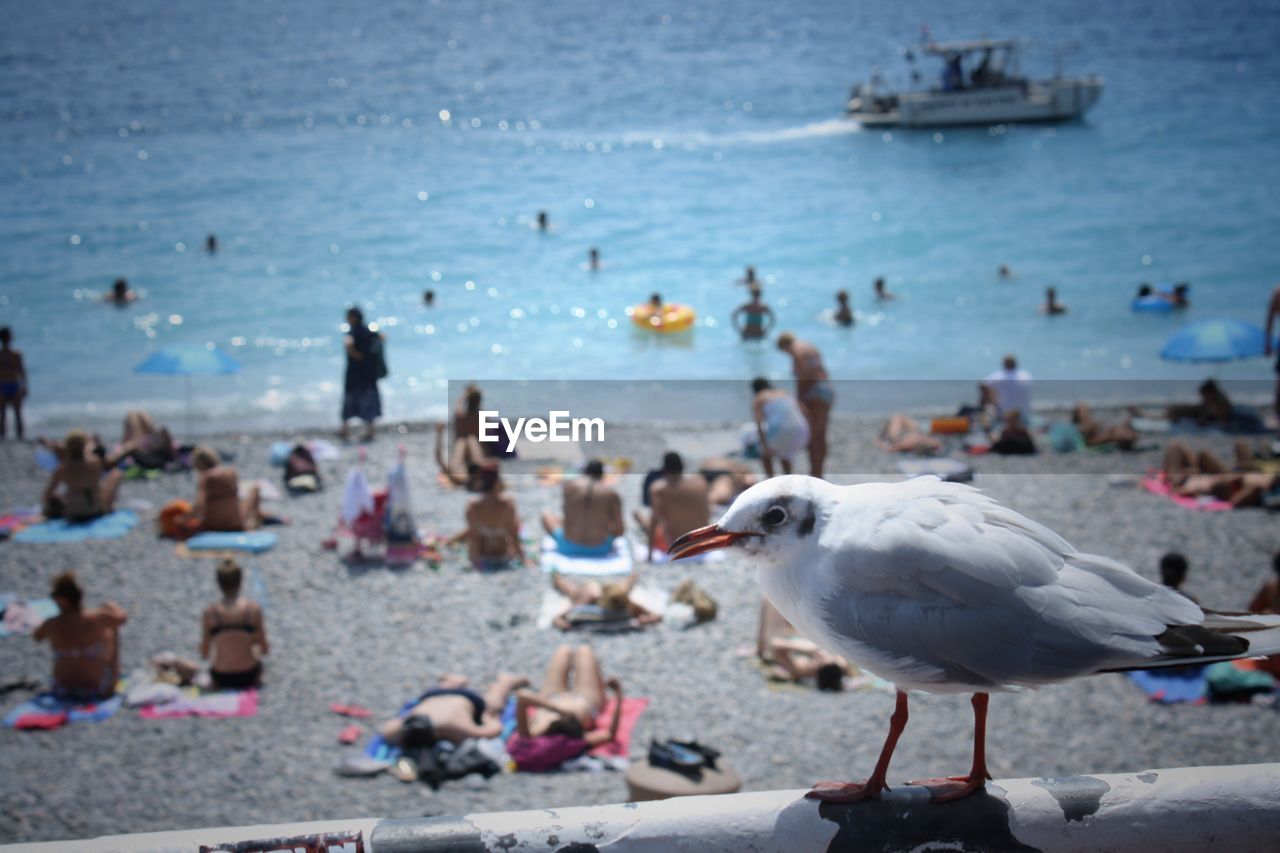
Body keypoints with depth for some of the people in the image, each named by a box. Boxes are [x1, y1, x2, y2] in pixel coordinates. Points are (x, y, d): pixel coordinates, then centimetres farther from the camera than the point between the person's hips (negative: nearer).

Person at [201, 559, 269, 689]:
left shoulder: (210, 612, -14)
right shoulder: (253, 608, -15)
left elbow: (204, 654, -4)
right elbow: (264, 648, -5)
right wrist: (266, 647, 19)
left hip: (220, 680, 1)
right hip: (249, 677, -1)